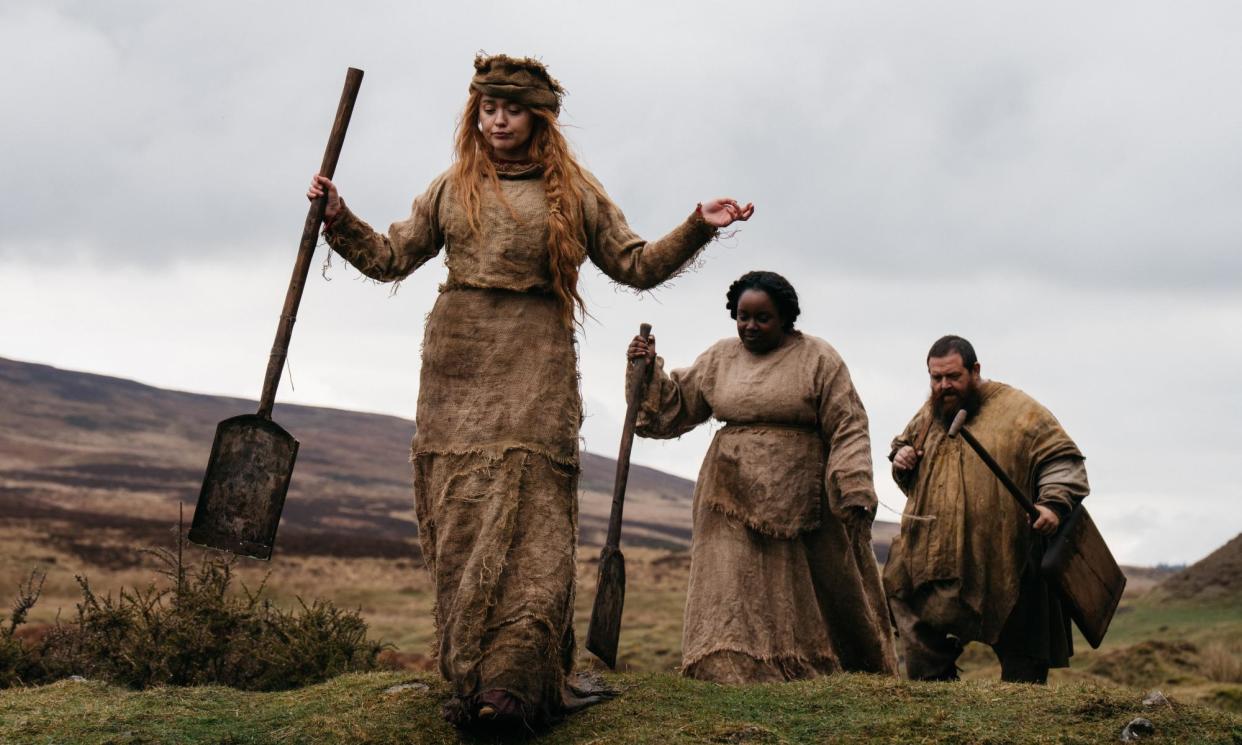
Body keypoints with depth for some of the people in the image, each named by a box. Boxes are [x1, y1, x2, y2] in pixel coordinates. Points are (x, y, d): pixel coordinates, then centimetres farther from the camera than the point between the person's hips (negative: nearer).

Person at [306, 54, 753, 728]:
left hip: (536, 368, -2)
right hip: (456, 367, 2)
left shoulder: (574, 194, 13)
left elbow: (637, 266, 15)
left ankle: (515, 681, -21)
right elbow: (391, 258, 22)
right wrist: (338, 220, 10)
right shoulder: (451, 189, 18)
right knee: (459, 516, -5)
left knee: (528, 515, -14)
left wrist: (696, 228, 4)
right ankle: (469, 679, -2)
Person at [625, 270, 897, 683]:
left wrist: (854, 494, -14)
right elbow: (676, 405, 15)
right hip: (733, 496, 3)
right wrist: (649, 370, -2)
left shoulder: (818, 359, -2)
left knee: (822, 593, 7)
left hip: (801, 500, -2)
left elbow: (848, 429, -5)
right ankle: (731, 674, -10)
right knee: (734, 591, -8)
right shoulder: (720, 357, 9)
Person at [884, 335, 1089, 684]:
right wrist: (901, 458, 9)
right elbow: (905, 444, 33)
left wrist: (1054, 503, -23)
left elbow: (1062, 460, -7)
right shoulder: (929, 414, 14)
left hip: (1004, 565, -5)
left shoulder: (1018, 410, -4)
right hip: (931, 560, 5)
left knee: (1021, 667, 3)